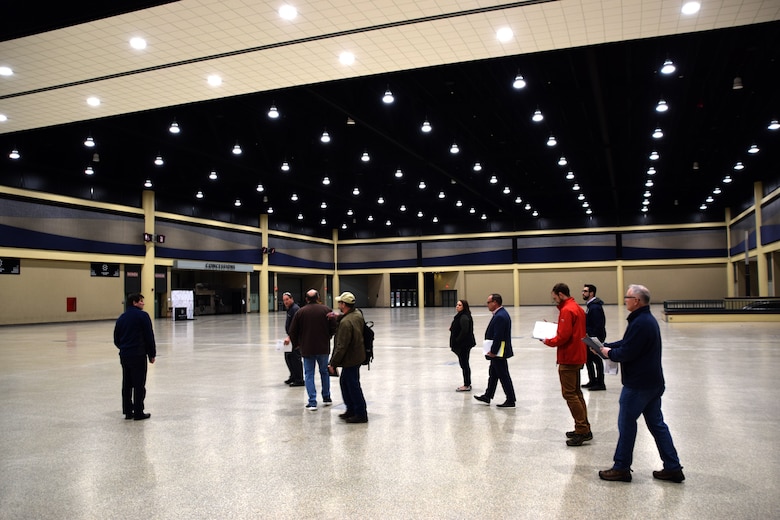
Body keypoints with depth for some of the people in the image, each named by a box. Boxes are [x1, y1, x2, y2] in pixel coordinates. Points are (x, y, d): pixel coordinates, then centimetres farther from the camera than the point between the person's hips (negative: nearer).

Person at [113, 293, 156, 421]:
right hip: (138, 355, -7)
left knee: (126, 384, 12)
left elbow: (116, 339, 15)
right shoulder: (142, 316, -9)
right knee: (139, 384, 0)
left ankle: (128, 412, 17)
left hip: (124, 356, 7)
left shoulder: (121, 318, 11)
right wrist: (152, 354, -1)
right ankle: (138, 413, 3)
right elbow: (149, 337, -10)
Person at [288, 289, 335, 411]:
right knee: (324, 372, 17)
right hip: (323, 348, 1)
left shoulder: (300, 312, -4)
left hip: (307, 349, -1)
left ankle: (312, 402, 1)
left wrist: (296, 344, 15)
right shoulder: (325, 310, -2)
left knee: (309, 375, 5)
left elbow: (292, 332, -1)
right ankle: (326, 398, 25)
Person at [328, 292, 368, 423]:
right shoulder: (358, 313, 1)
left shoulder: (346, 322, -26)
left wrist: (333, 363, -16)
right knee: (344, 382, 22)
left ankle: (361, 414, 13)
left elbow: (341, 347, -24)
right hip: (357, 356, 10)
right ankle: (351, 409, 33)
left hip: (350, 359, -10)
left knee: (353, 386, 2)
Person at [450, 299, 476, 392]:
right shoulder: (460, 316, 13)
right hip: (462, 344, 11)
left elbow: (464, 331, -26)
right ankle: (467, 384, 26)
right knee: (464, 364, 16)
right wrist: (453, 328, 4)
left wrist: (457, 341, -19)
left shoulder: (464, 317, -19)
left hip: (464, 345, -11)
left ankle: (467, 385, 5)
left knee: (464, 364, -2)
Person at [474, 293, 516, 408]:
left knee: (504, 376, -2)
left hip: (498, 352, -11)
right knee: (493, 374, 19)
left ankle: (511, 401, 7)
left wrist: (493, 351, -20)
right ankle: (487, 396, 30)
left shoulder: (500, 316, -22)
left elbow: (498, 337, -25)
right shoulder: (501, 314, 12)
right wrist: (492, 351, 16)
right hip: (498, 352, 11)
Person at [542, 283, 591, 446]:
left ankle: (582, 430, -4)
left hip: (568, 358, -10)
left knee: (569, 393, -5)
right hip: (577, 356, 10)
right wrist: (555, 327, 11)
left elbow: (563, 336, -21)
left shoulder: (567, 310, -18)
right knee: (576, 392, 16)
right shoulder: (577, 308, 14)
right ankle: (584, 429, 21)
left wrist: (548, 341, -7)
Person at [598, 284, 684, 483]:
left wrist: (609, 353, -5)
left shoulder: (640, 323, -22)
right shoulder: (648, 319, 12)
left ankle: (621, 468, 12)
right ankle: (672, 468, 19)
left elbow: (626, 353, -23)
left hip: (638, 384, -10)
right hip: (653, 382, 10)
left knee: (626, 423, 2)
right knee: (656, 423, 15)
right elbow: (627, 343, 18)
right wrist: (605, 346, 10)